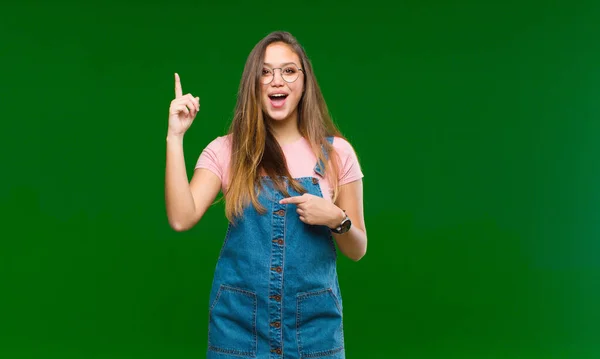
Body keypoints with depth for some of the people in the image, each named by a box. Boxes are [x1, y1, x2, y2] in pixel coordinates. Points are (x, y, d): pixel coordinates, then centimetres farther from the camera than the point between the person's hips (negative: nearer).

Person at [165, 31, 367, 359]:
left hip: (314, 323, 0)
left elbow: (357, 250, 4)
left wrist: (336, 219, -16)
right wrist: (175, 137, -16)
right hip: (238, 322, 0)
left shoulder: (336, 152, 0)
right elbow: (181, 218, -15)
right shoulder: (226, 151, -1)